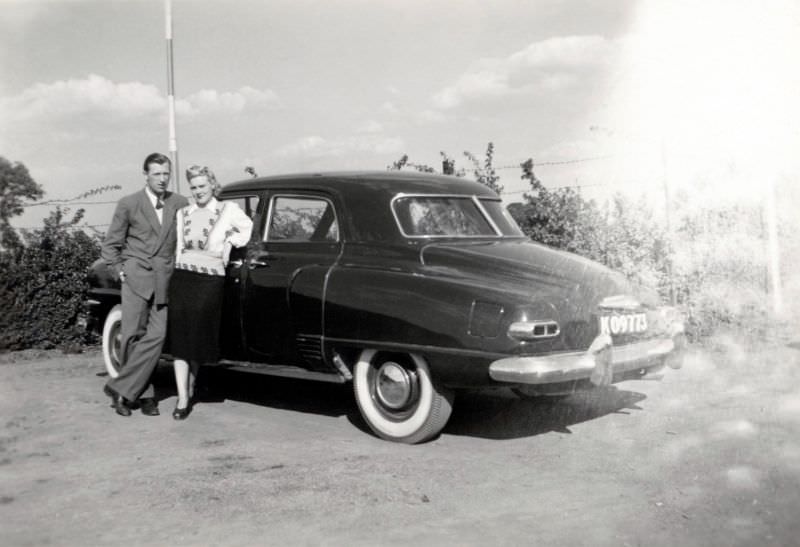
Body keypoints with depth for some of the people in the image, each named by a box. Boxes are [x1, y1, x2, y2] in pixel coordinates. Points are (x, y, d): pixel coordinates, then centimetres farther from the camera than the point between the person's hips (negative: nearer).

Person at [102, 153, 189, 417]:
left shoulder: (180, 203, 9)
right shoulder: (128, 204, 3)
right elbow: (110, 245, 9)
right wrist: (119, 271, 0)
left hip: (165, 280, 2)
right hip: (135, 275, -2)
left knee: (156, 336, -9)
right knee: (133, 336, -5)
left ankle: (120, 388, -1)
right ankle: (143, 393, 7)